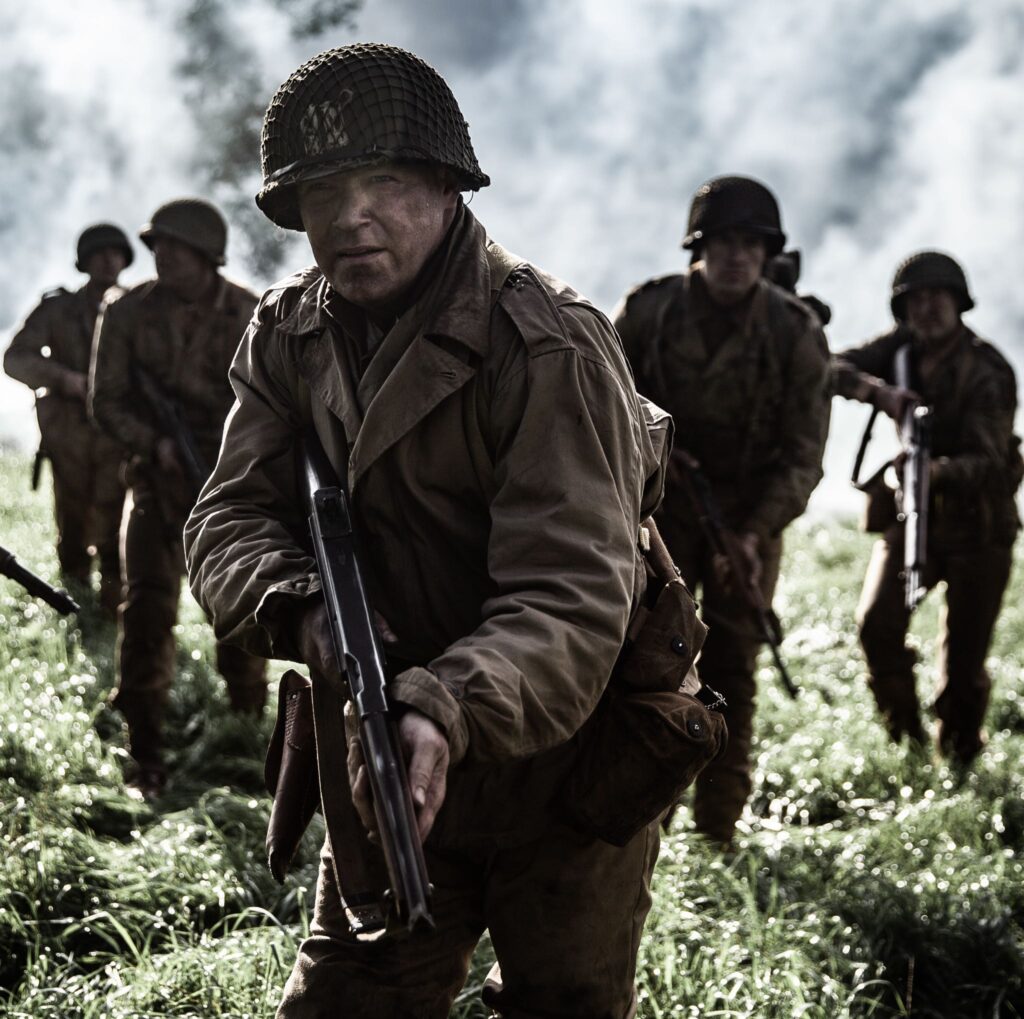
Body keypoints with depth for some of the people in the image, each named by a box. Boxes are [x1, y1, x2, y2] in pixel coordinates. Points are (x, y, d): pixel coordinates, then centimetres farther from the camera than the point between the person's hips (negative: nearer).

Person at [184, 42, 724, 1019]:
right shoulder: (287, 334, -2)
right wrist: (303, 609, -30)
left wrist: (447, 713, -49)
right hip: (388, 765, 5)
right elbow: (230, 518, -7)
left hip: (563, 771, -5)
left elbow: (571, 597, -32)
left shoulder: (549, 350, -24)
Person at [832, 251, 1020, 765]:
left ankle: (960, 757, 20)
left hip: (978, 524, -4)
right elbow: (836, 368, -11)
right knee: (877, 622, -16)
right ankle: (903, 736, 6)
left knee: (963, 667, -3)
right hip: (913, 513, 4)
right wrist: (879, 390, -30)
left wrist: (936, 471, -49)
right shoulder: (903, 346, -2)